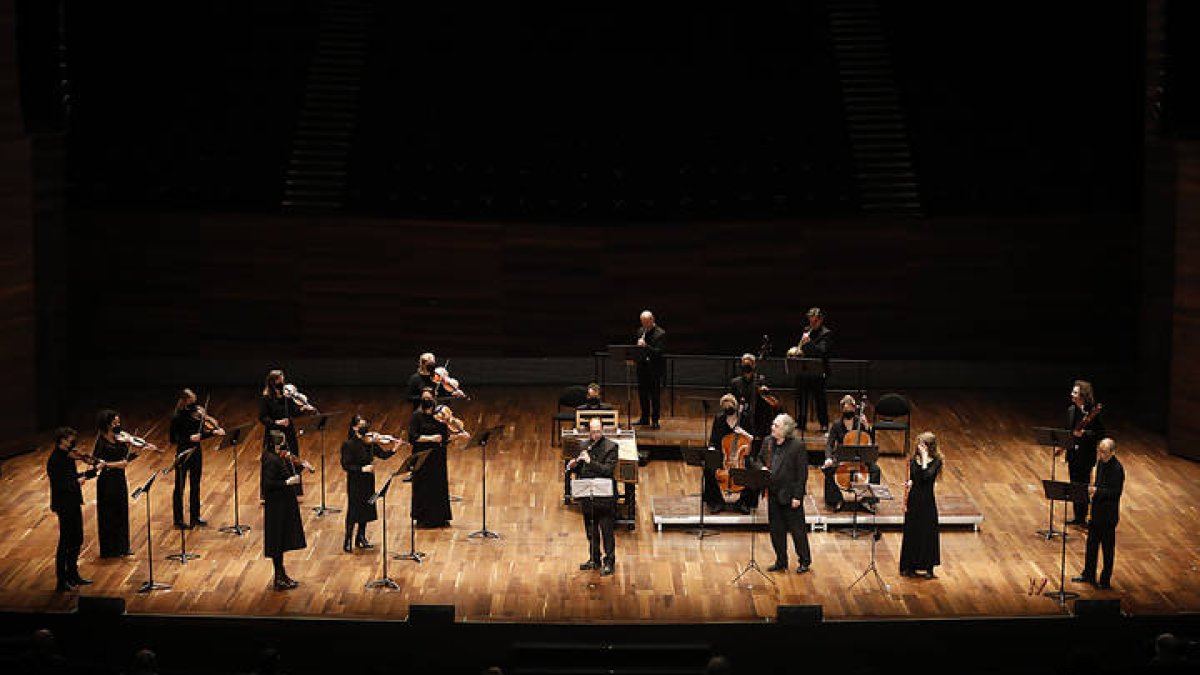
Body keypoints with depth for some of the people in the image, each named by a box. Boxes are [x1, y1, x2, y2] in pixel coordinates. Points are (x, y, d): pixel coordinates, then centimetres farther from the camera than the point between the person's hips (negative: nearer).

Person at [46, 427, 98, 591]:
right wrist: (77, 482, -21)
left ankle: (73, 575, 31)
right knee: (65, 543, -3)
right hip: (64, 505, -9)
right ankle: (61, 582, 4)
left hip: (74, 503, 9)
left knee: (77, 541, 18)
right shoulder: (55, 460, -20)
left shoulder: (67, 456, 8)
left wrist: (96, 469, 11)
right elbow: (59, 485, -26)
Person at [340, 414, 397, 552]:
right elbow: (345, 465, -18)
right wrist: (362, 469, -25)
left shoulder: (369, 442, 1)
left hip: (368, 480, 6)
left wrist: (394, 450, -17)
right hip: (355, 482, -6)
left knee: (366, 509, 13)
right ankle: (347, 542, 5)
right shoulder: (348, 445, -15)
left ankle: (361, 538, 27)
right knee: (354, 510, -3)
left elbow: (383, 455, 0)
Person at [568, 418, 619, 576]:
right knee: (591, 531, 15)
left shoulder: (610, 447, -9)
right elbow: (581, 469, 15)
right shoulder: (586, 446, 9)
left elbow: (608, 470, -19)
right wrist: (573, 466, -6)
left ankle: (609, 563, 4)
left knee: (606, 531, -2)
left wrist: (590, 462, -26)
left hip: (604, 499, -6)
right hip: (588, 496, 6)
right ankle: (594, 559, 27)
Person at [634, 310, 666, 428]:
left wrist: (646, 346, -28)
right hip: (642, 367, 6)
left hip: (655, 369, -6)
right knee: (642, 393, 11)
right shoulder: (641, 331, 10)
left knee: (655, 395, -1)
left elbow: (660, 352, -18)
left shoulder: (660, 333, -11)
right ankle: (644, 418, 23)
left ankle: (655, 420, 7)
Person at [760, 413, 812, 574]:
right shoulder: (768, 442, 5)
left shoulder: (797, 446, -14)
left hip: (790, 494, -6)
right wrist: (762, 467, -6)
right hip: (773, 493, 6)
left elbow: (802, 473, -13)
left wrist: (797, 496, -15)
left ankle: (805, 561, 17)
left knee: (796, 529, 4)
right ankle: (781, 562, 24)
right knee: (776, 529, 13)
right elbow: (759, 461, 18)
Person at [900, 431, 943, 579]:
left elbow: (927, 475, -24)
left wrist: (924, 459, -19)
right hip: (913, 500, 4)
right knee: (911, 532, 8)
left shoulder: (936, 461, -8)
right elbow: (911, 478, 11)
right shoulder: (914, 460, 5)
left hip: (927, 501, -4)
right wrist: (909, 483, -8)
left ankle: (929, 567, 9)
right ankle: (910, 566, 19)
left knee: (928, 532, 0)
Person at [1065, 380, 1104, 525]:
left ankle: (1083, 517, 10)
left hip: (1086, 455, -7)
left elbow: (1100, 434, -14)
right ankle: (1077, 517, 22)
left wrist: (1083, 433, -25)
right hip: (1073, 453, 7)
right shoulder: (1071, 410, 6)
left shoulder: (1093, 412, -16)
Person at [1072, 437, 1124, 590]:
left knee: (1107, 547, 3)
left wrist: (1097, 491, -29)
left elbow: (1116, 492, -23)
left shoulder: (1116, 468, -21)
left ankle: (1105, 581, 14)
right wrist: (1092, 489, 3)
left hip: (1108, 513, -9)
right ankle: (1088, 575, 33)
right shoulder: (1101, 462, 5)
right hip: (1096, 510, 9)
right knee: (1092, 543, 19)